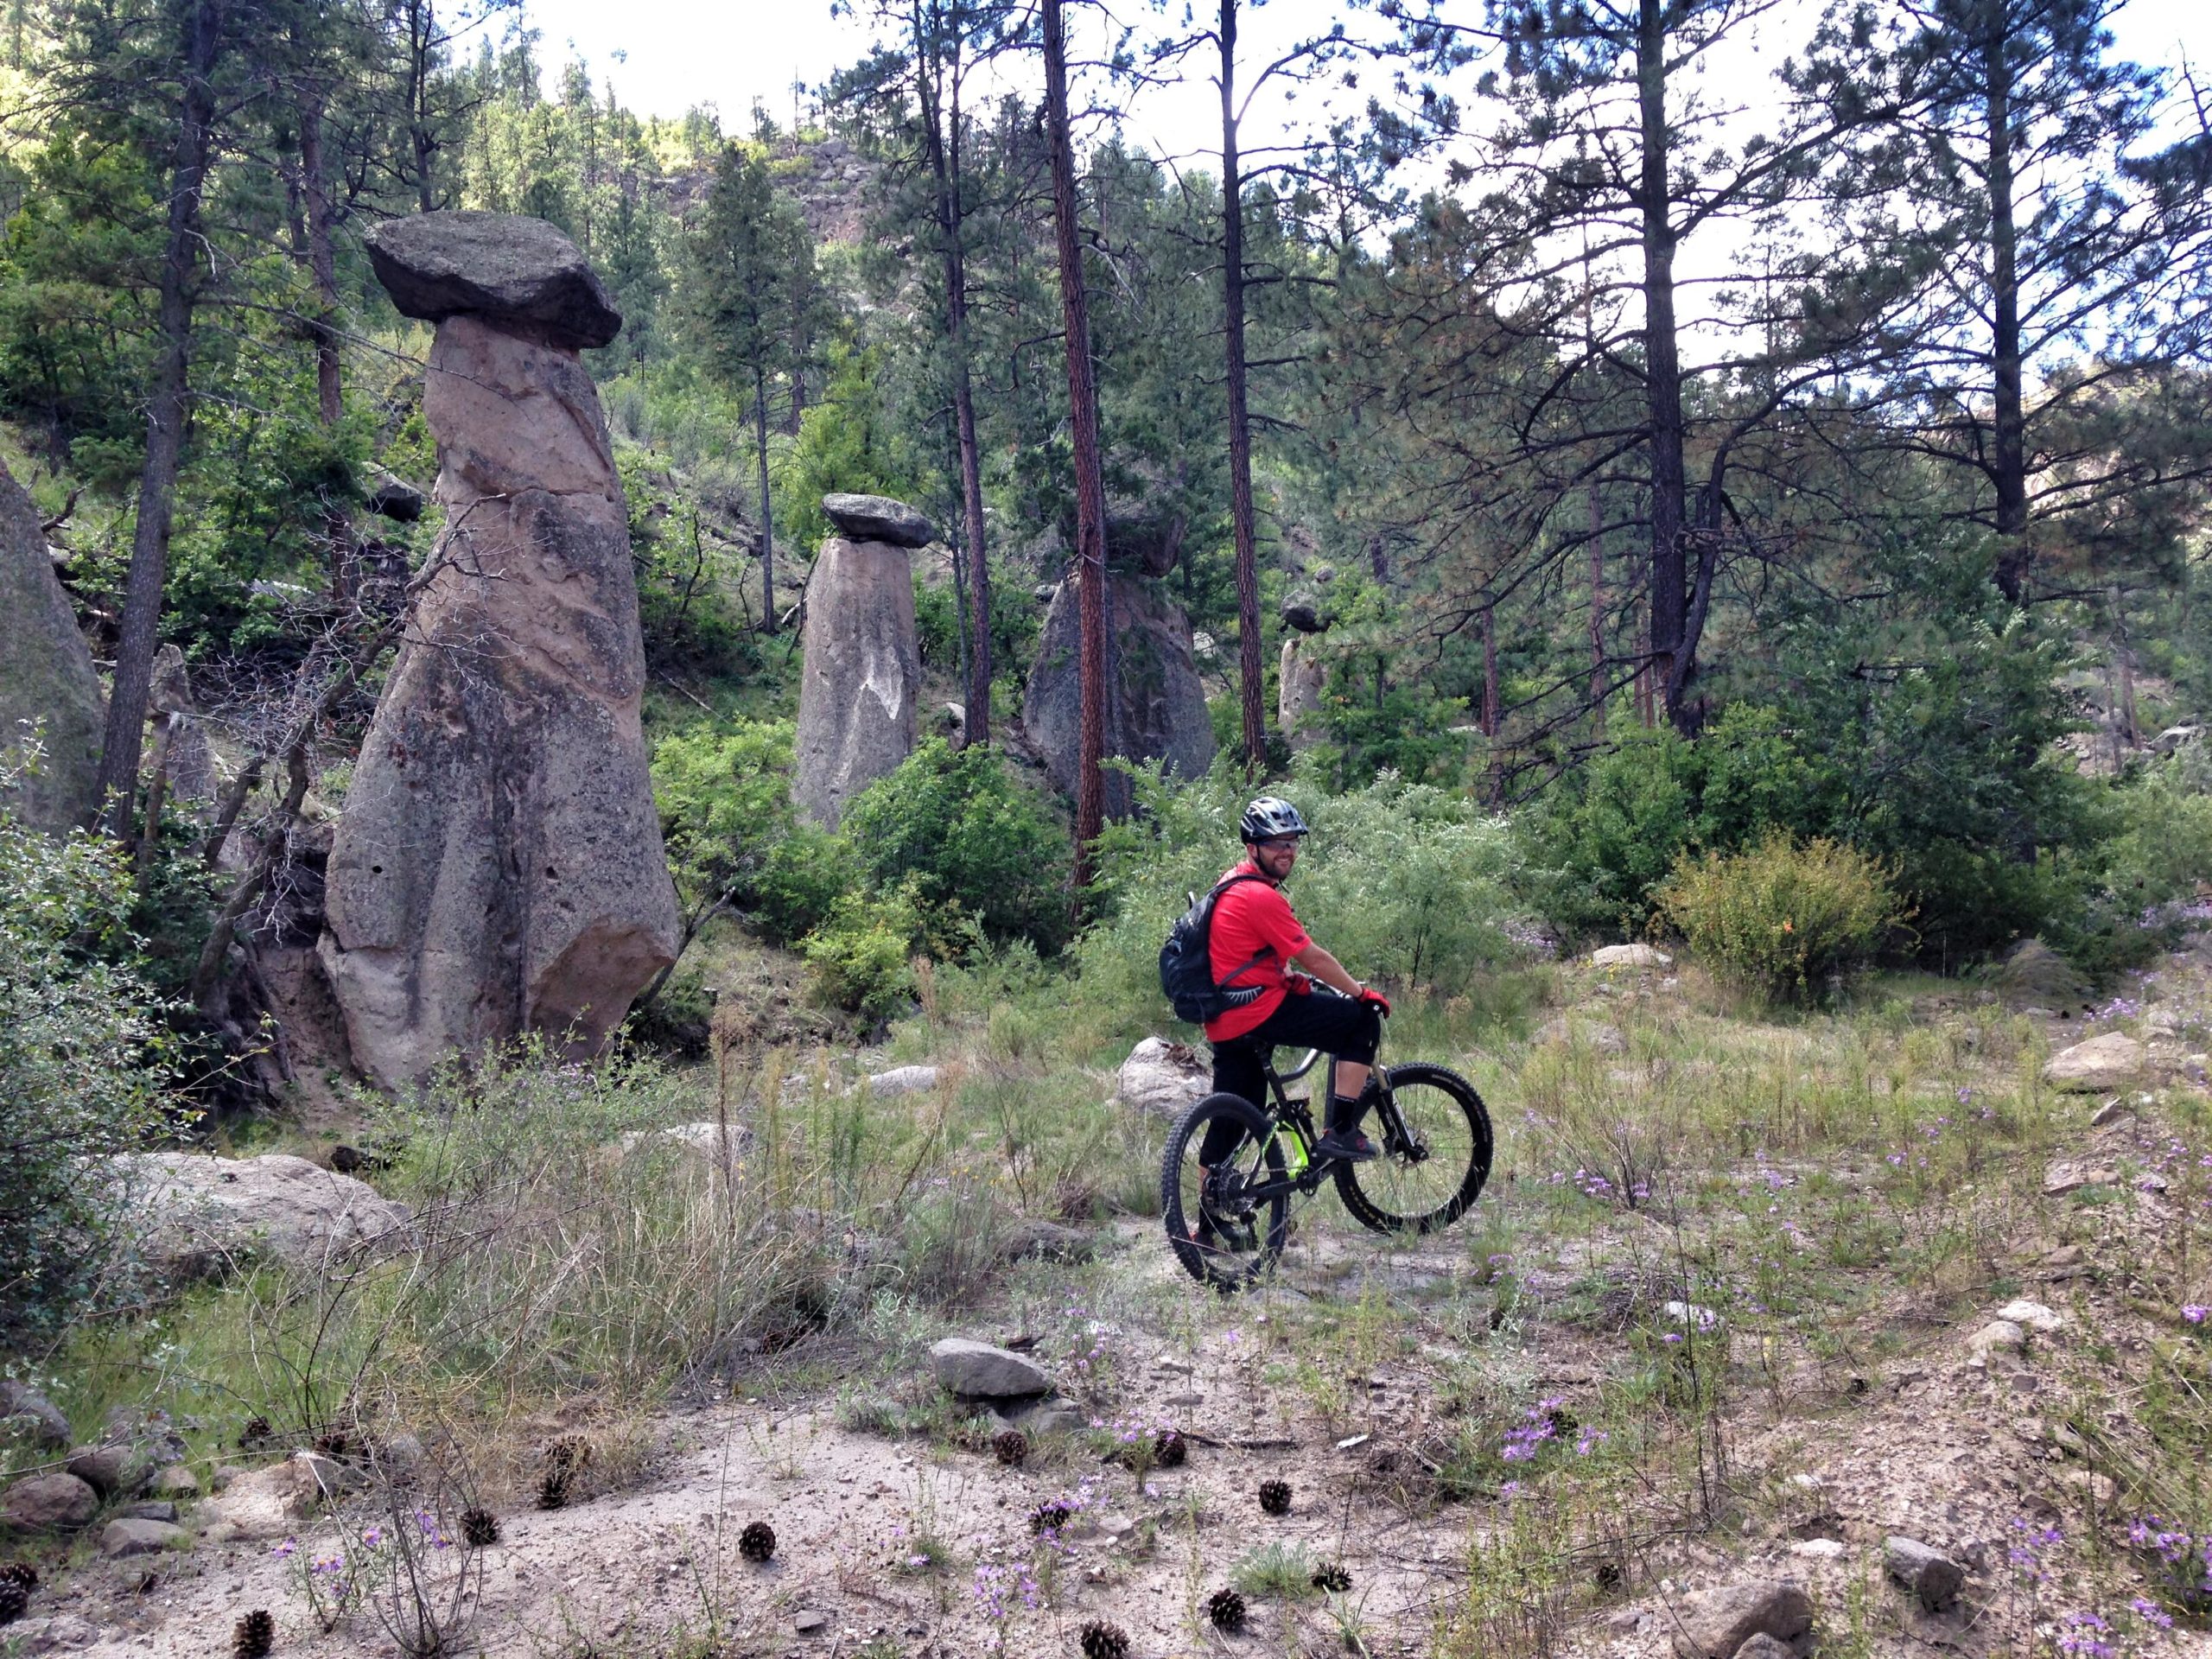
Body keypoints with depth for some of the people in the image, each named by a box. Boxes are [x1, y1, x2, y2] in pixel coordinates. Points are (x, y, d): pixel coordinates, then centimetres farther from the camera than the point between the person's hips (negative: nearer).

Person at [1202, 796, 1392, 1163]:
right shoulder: (1262, 896, -16)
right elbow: (1313, 958, -12)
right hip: (1259, 1012, -10)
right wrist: (1361, 992, 0)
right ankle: (1340, 1132, -5)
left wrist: (1289, 975, 12)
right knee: (1363, 1020, -4)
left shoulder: (1233, 884, 15)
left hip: (1223, 1027, 10)